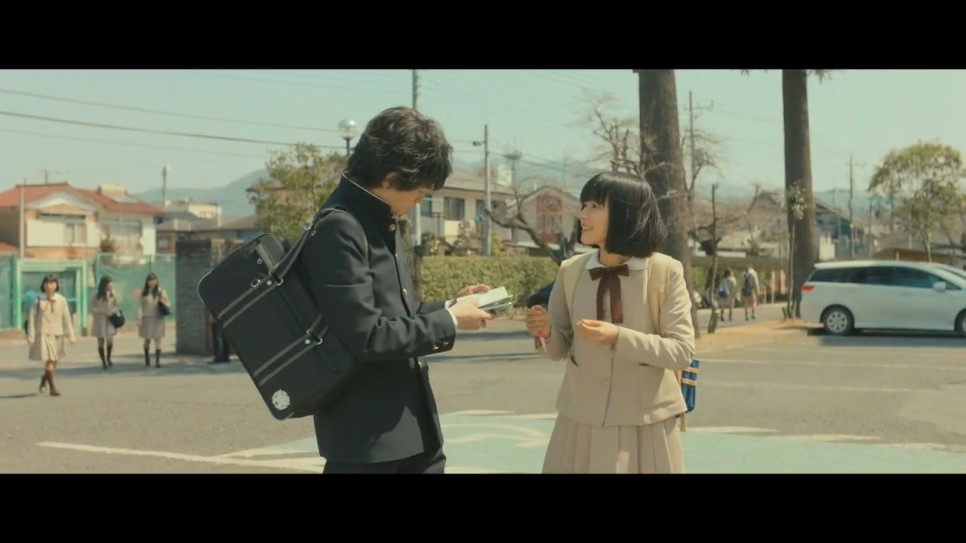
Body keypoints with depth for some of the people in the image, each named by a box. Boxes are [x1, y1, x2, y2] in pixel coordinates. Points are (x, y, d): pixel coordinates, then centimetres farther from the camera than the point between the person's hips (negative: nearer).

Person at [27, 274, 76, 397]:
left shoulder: (61, 300, 2)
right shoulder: (38, 300, -3)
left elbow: (67, 318, 4)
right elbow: (32, 318, -2)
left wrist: (71, 335, 2)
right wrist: (30, 337, -5)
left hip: (57, 335, 3)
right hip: (43, 334, -3)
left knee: (54, 362, 11)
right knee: (49, 361, -12)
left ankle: (44, 380, 39)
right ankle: (53, 387, -7)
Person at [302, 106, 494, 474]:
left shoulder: (382, 223, 11)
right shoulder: (338, 229, -19)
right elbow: (367, 337, -24)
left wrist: (448, 306, 5)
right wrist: (448, 321, -13)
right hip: (365, 428, -9)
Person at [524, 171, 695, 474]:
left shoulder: (666, 272, -8)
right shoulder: (570, 271, 1)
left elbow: (682, 351, -11)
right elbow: (560, 349, 6)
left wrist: (619, 338, -23)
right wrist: (546, 332, -16)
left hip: (646, 424, -2)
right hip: (581, 422, 3)